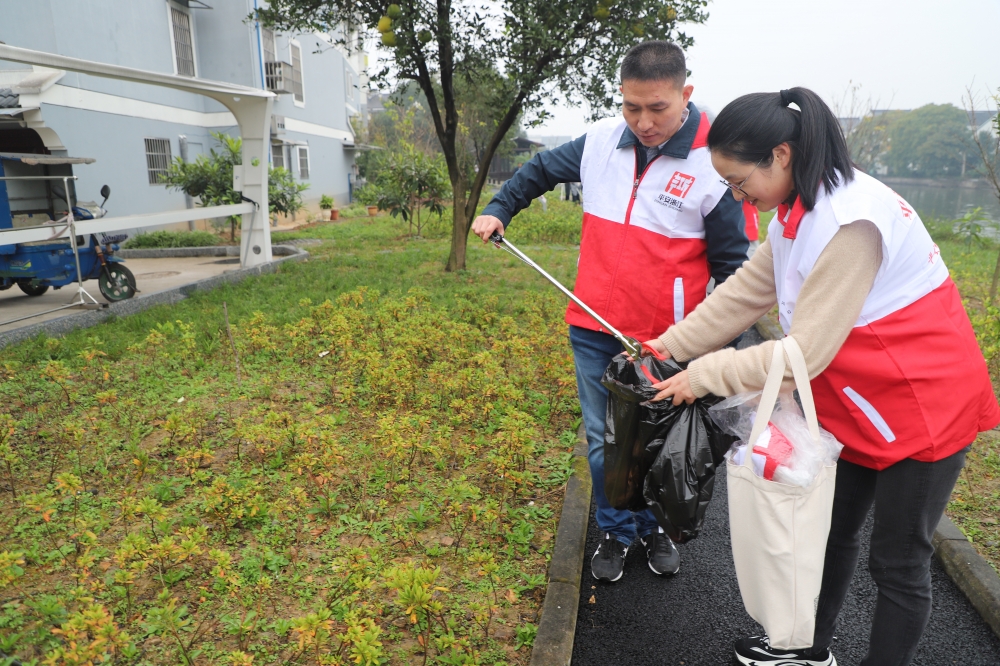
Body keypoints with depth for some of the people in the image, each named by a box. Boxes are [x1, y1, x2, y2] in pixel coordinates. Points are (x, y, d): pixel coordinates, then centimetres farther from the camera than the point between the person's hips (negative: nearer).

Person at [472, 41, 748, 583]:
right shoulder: (601, 141, -1)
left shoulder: (714, 166, -12)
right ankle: (616, 532, 35)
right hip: (594, 331, 3)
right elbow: (542, 171, 19)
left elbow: (732, 264, -7)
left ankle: (652, 527, 41)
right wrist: (499, 209, 13)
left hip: (664, 340, -3)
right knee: (604, 442, 13)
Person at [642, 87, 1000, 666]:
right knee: (835, 530, 20)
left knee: (898, 562, 7)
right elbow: (743, 293, 5)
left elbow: (804, 352, -28)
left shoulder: (851, 220, -30)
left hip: (924, 407, -9)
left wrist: (701, 377, -19)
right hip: (859, 404, 9)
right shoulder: (799, 214, -1)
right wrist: (672, 345, 1)